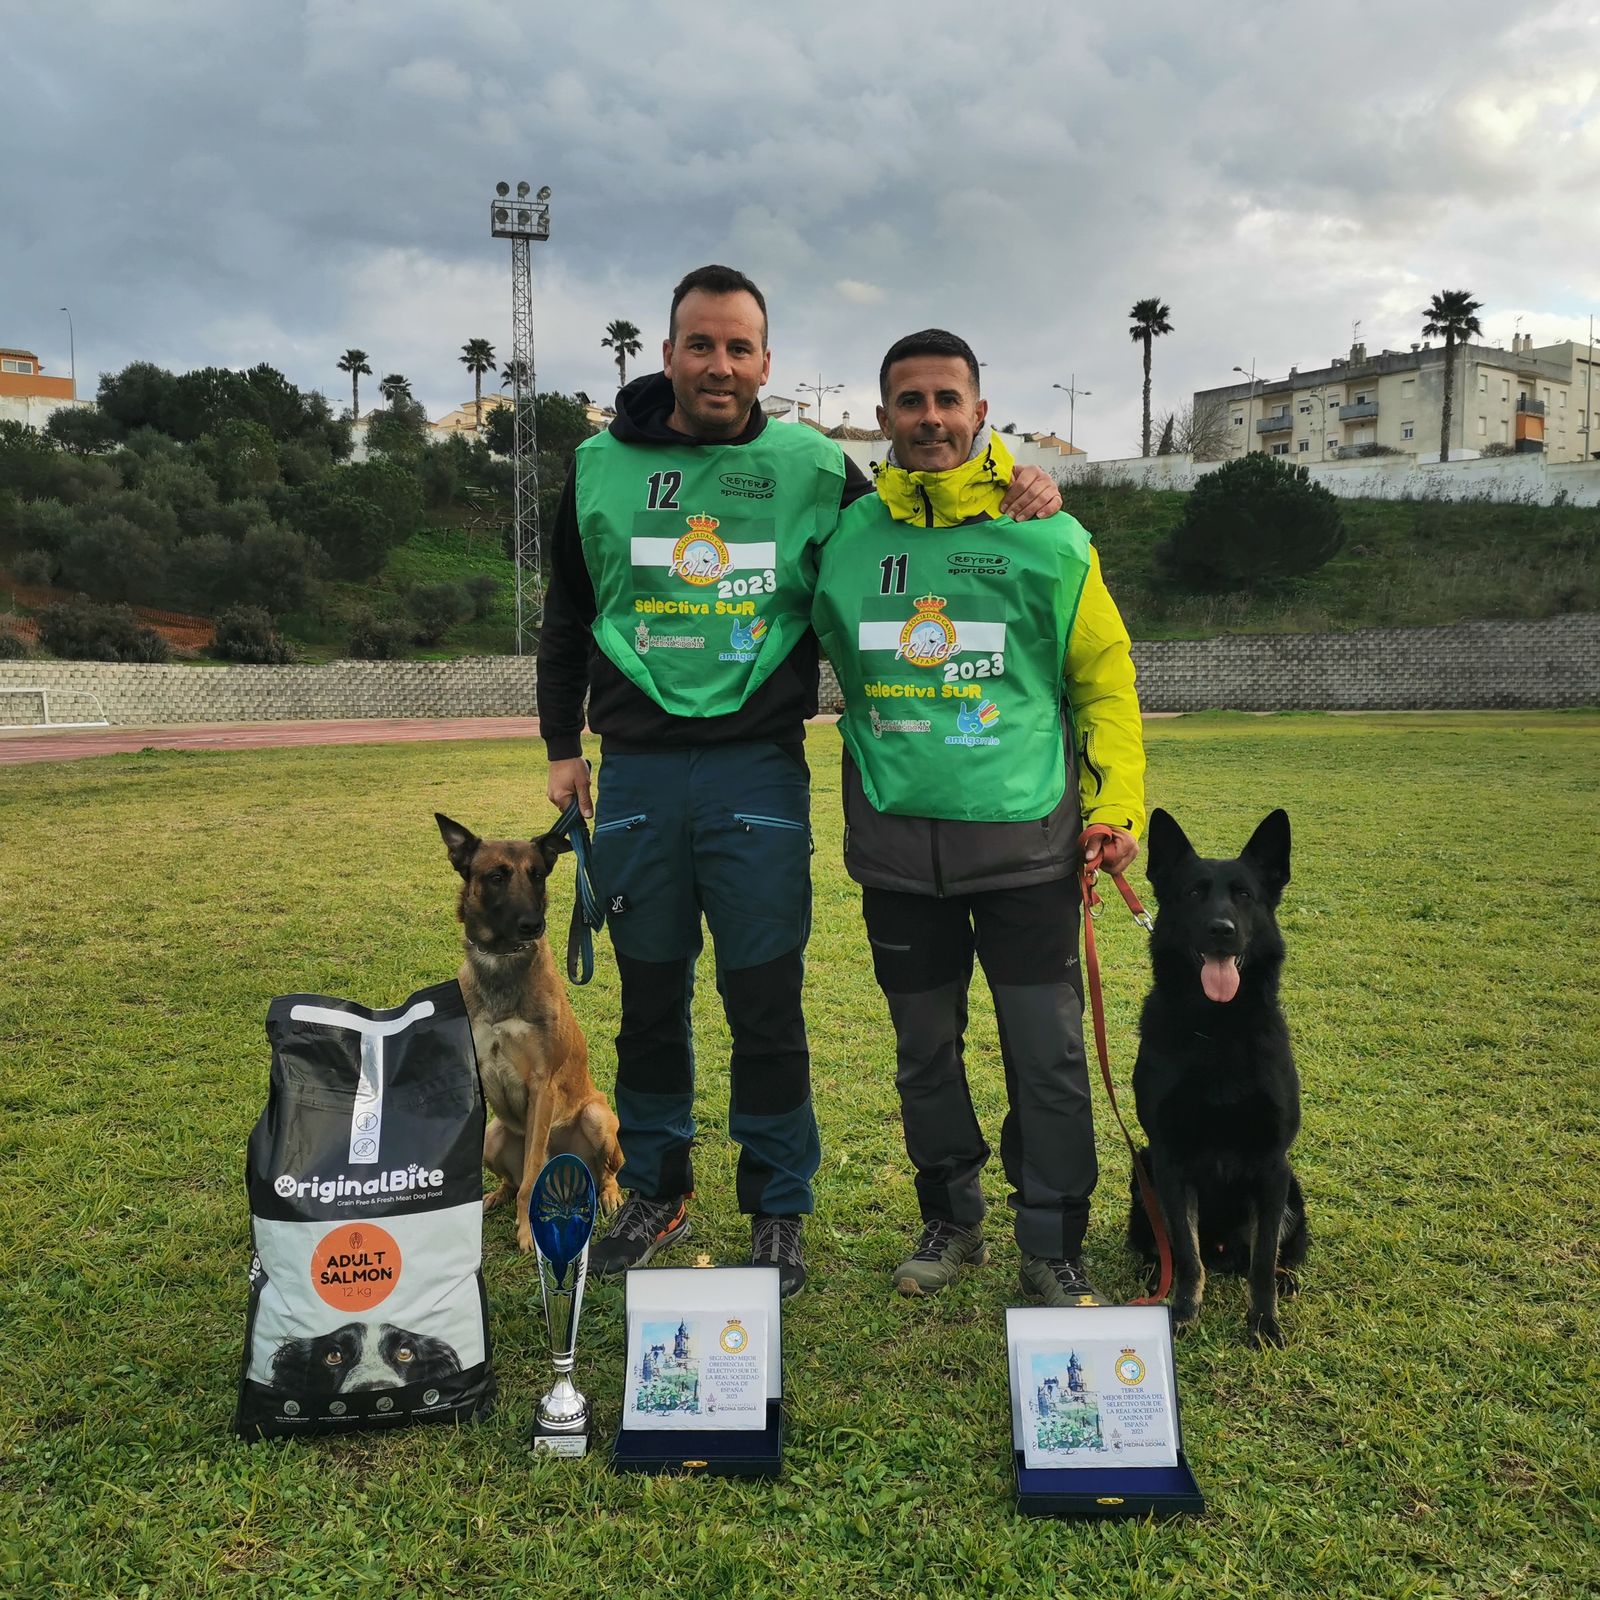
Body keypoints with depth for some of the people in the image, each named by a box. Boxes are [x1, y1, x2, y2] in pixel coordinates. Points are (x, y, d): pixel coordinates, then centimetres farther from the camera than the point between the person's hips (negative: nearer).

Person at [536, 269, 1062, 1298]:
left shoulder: (813, 469, 3)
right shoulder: (602, 466, 7)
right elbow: (568, 617, 17)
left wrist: (1017, 498, -1)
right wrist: (563, 744, 15)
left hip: (759, 775, -2)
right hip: (636, 773, 2)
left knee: (767, 1002, 3)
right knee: (650, 998, 12)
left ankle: (779, 1212, 20)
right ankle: (656, 1193, 29)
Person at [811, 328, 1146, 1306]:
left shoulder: (1047, 538, 0)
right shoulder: (847, 539, 5)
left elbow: (1105, 677, 5)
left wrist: (1118, 804, -2)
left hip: (1025, 842, -2)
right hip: (897, 847, 2)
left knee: (1048, 1053, 2)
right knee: (925, 1048, 13)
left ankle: (1054, 1247, 19)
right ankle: (953, 1221, 32)